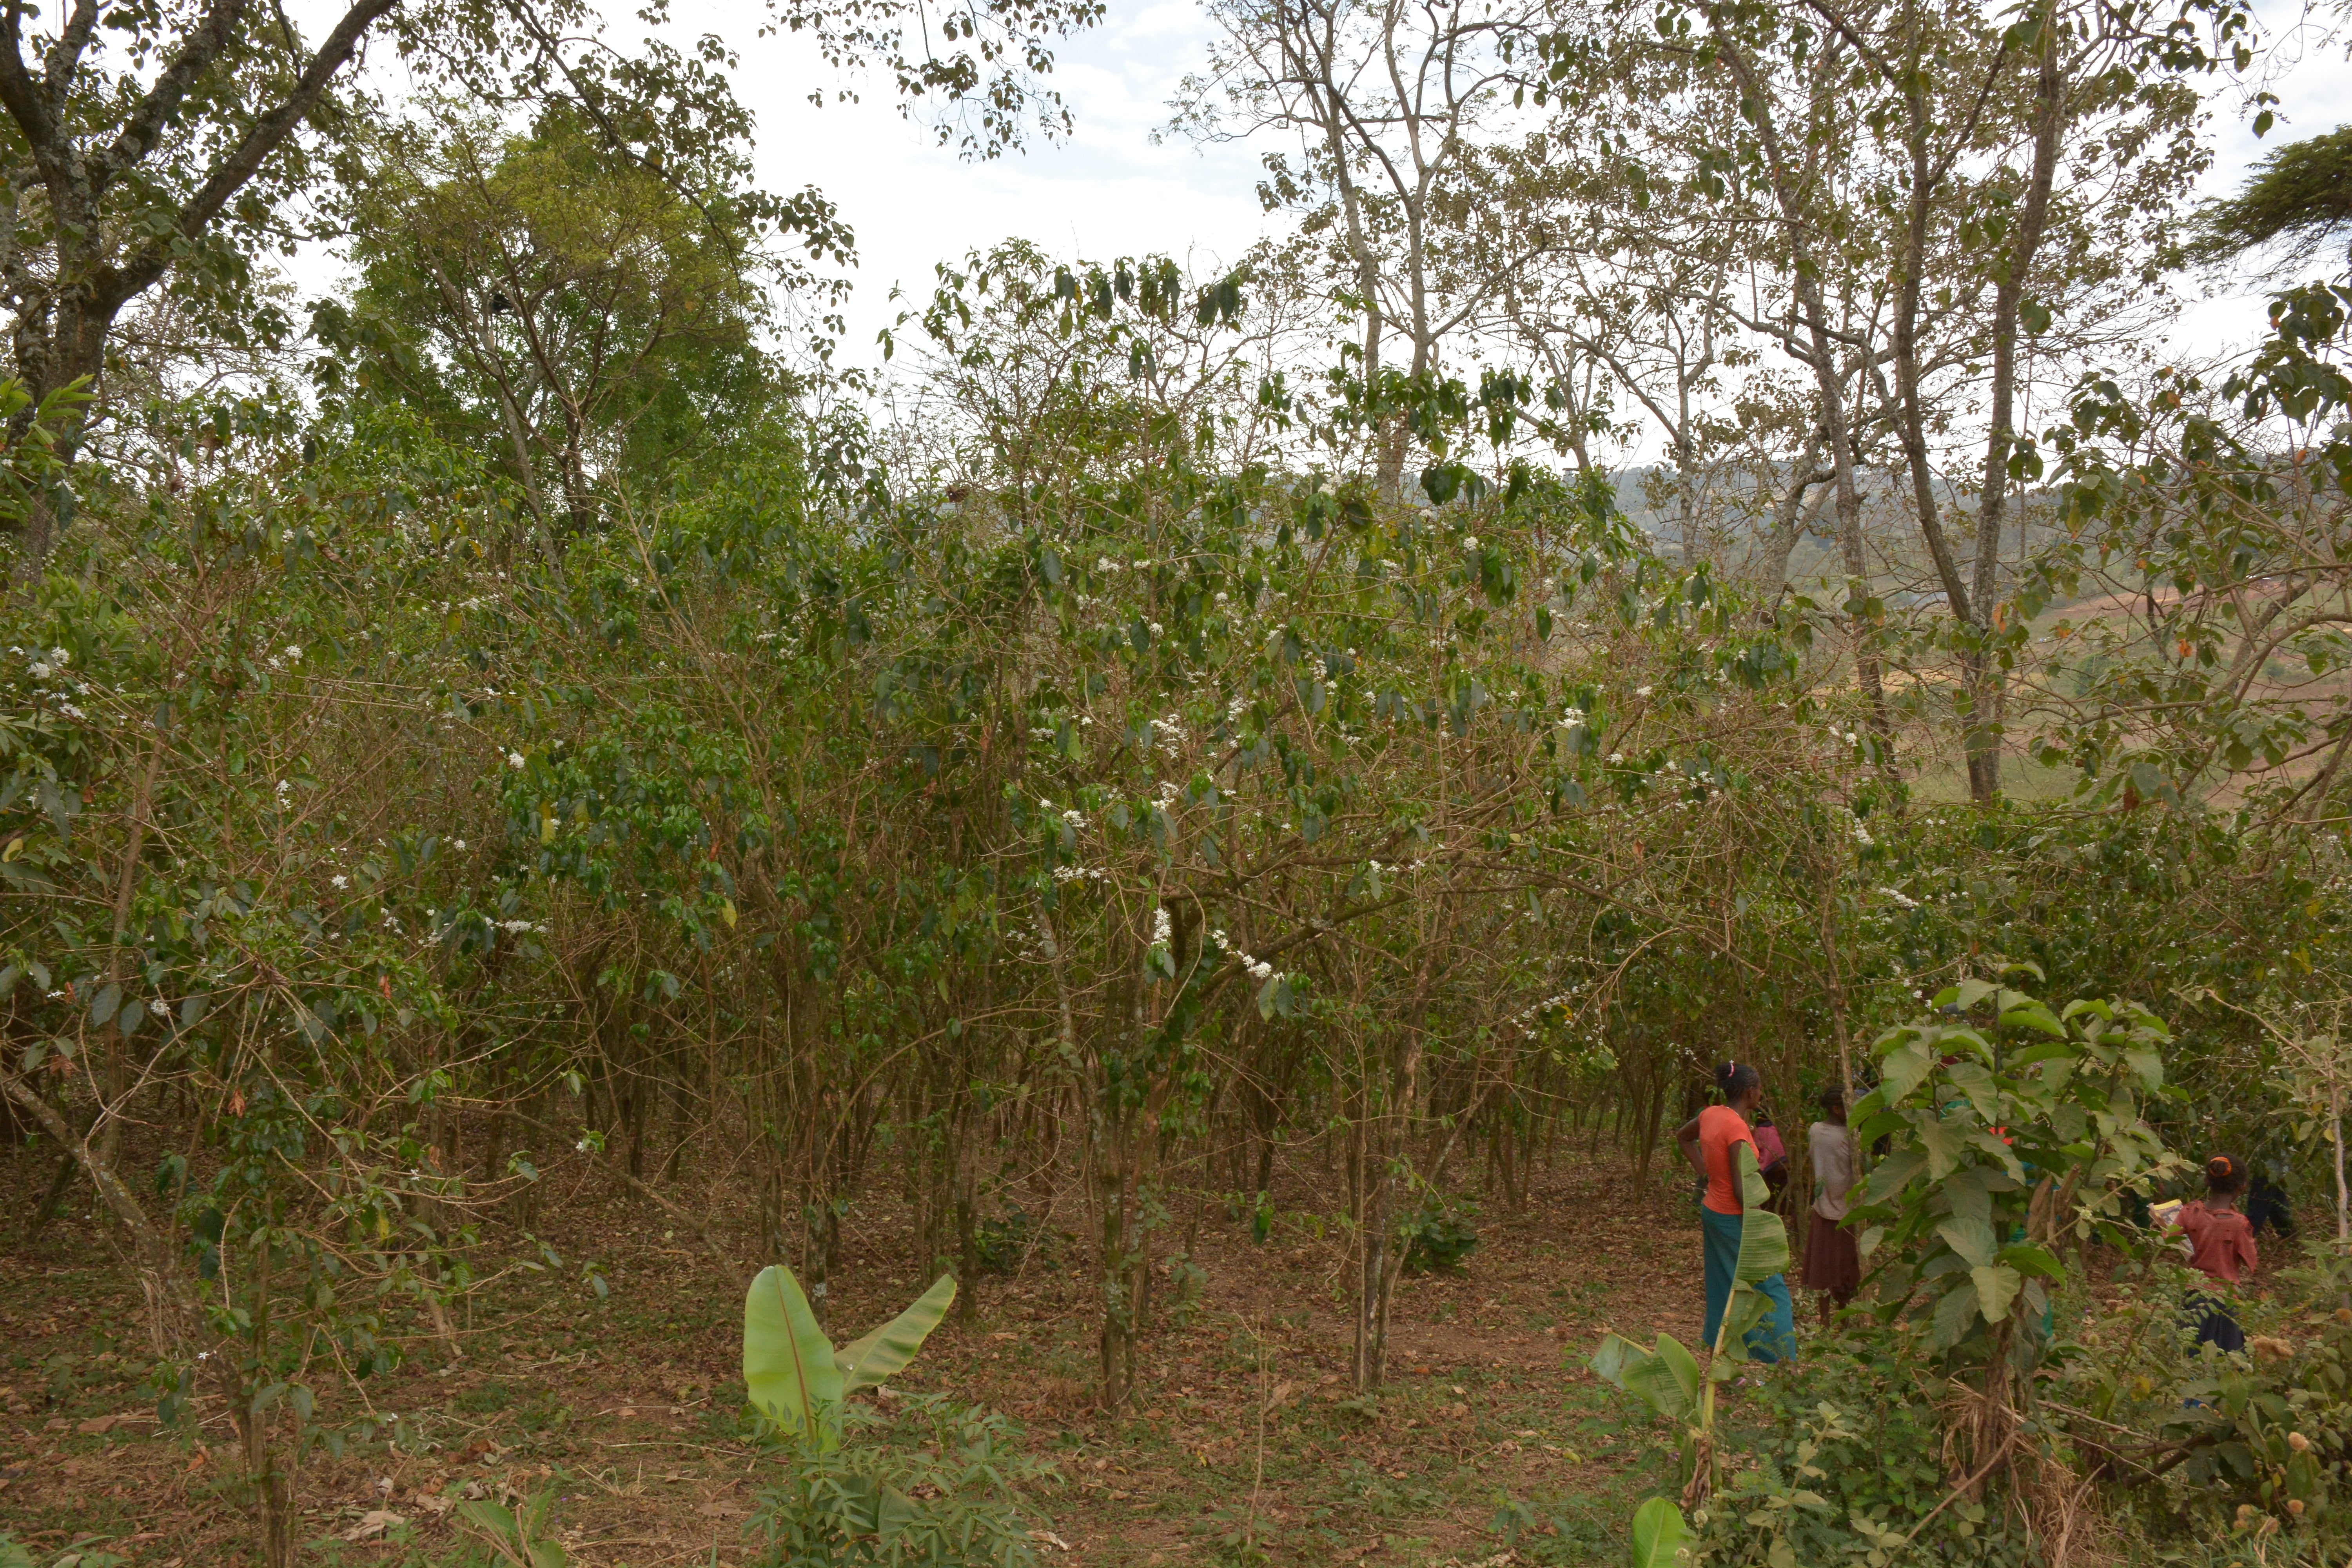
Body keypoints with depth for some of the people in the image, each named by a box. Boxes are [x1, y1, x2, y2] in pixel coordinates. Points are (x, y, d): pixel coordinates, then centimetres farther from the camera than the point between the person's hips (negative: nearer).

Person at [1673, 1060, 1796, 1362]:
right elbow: (1740, 1188, -22)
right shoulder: (1737, 1127, -22)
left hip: (1712, 1210, 8)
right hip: (1733, 1217, -8)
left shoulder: (1710, 1115, 2)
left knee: (1723, 1292, 15)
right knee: (1771, 1290, 1)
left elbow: (1683, 1136, 24)